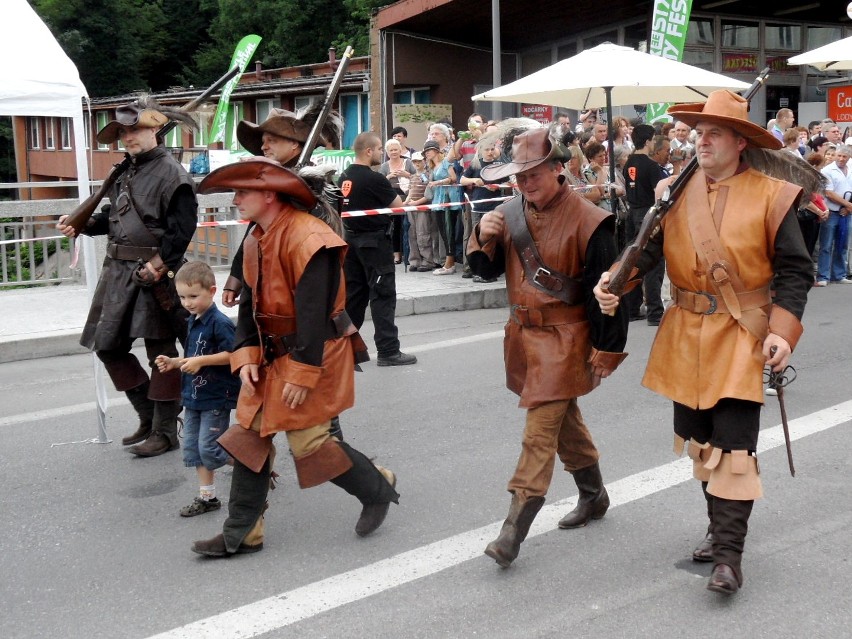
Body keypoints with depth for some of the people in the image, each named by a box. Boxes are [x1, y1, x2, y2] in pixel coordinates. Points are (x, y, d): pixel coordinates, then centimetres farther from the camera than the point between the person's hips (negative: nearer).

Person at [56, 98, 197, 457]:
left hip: (154, 276, -9)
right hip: (118, 272, 9)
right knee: (108, 346, 13)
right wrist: (82, 225, 7)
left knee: (161, 354, 1)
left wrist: (157, 266, -21)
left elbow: (182, 228, -17)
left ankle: (165, 432, 12)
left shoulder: (171, 174, -11)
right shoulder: (126, 173, 15)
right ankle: (149, 418, 27)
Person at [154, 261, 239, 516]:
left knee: (210, 448, -7)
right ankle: (207, 496, 20)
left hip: (216, 398, -9)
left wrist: (201, 361, -25)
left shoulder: (219, 322, -18)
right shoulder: (193, 322, 11)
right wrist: (174, 362, 7)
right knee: (194, 448, 11)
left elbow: (231, 354, -23)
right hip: (194, 396, 9)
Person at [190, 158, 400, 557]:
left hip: (313, 354, -8)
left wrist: (302, 373, -24)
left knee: (308, 442, -6)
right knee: (250, 436, 6)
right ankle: (241, 534, 15)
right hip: (272, 354, 9)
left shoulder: (308, 238, -21)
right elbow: (249, 303, 10)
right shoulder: (256, 240, 7)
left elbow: (313, 312, -24)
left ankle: (378, 489, 19)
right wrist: (246, 356, -3)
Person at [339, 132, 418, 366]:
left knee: (353, 293, 12)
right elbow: (399, 207, -11)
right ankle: (388, 351, -2)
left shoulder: (344, 177, 5)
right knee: (383, 295, -3)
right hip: (375, 241, -8)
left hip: (351, 239, 8)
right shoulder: (374, 179, -17)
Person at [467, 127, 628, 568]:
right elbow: (488, 270, 11)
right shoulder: (511, 214, 3)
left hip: (565, 341, -7)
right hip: (523, 334, 7)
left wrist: (607, 350, -12)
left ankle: (514, 531, -7)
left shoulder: (588, 221, -16)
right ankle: (593, 496, 41)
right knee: (564, 420, 21)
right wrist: (484, 238, -10)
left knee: (540, 433, -9)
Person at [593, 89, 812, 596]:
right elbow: (648, 245, -6)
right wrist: (615, 279, -26)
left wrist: (782, 330, -15)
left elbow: (794, 270, -4)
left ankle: (729, 554, 0)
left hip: (741, 337, -4)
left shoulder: (770, 196, -6)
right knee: (699, 439, 15)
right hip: (687, 337, 5)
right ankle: (722, 526, 35)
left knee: (733, 446, -8)